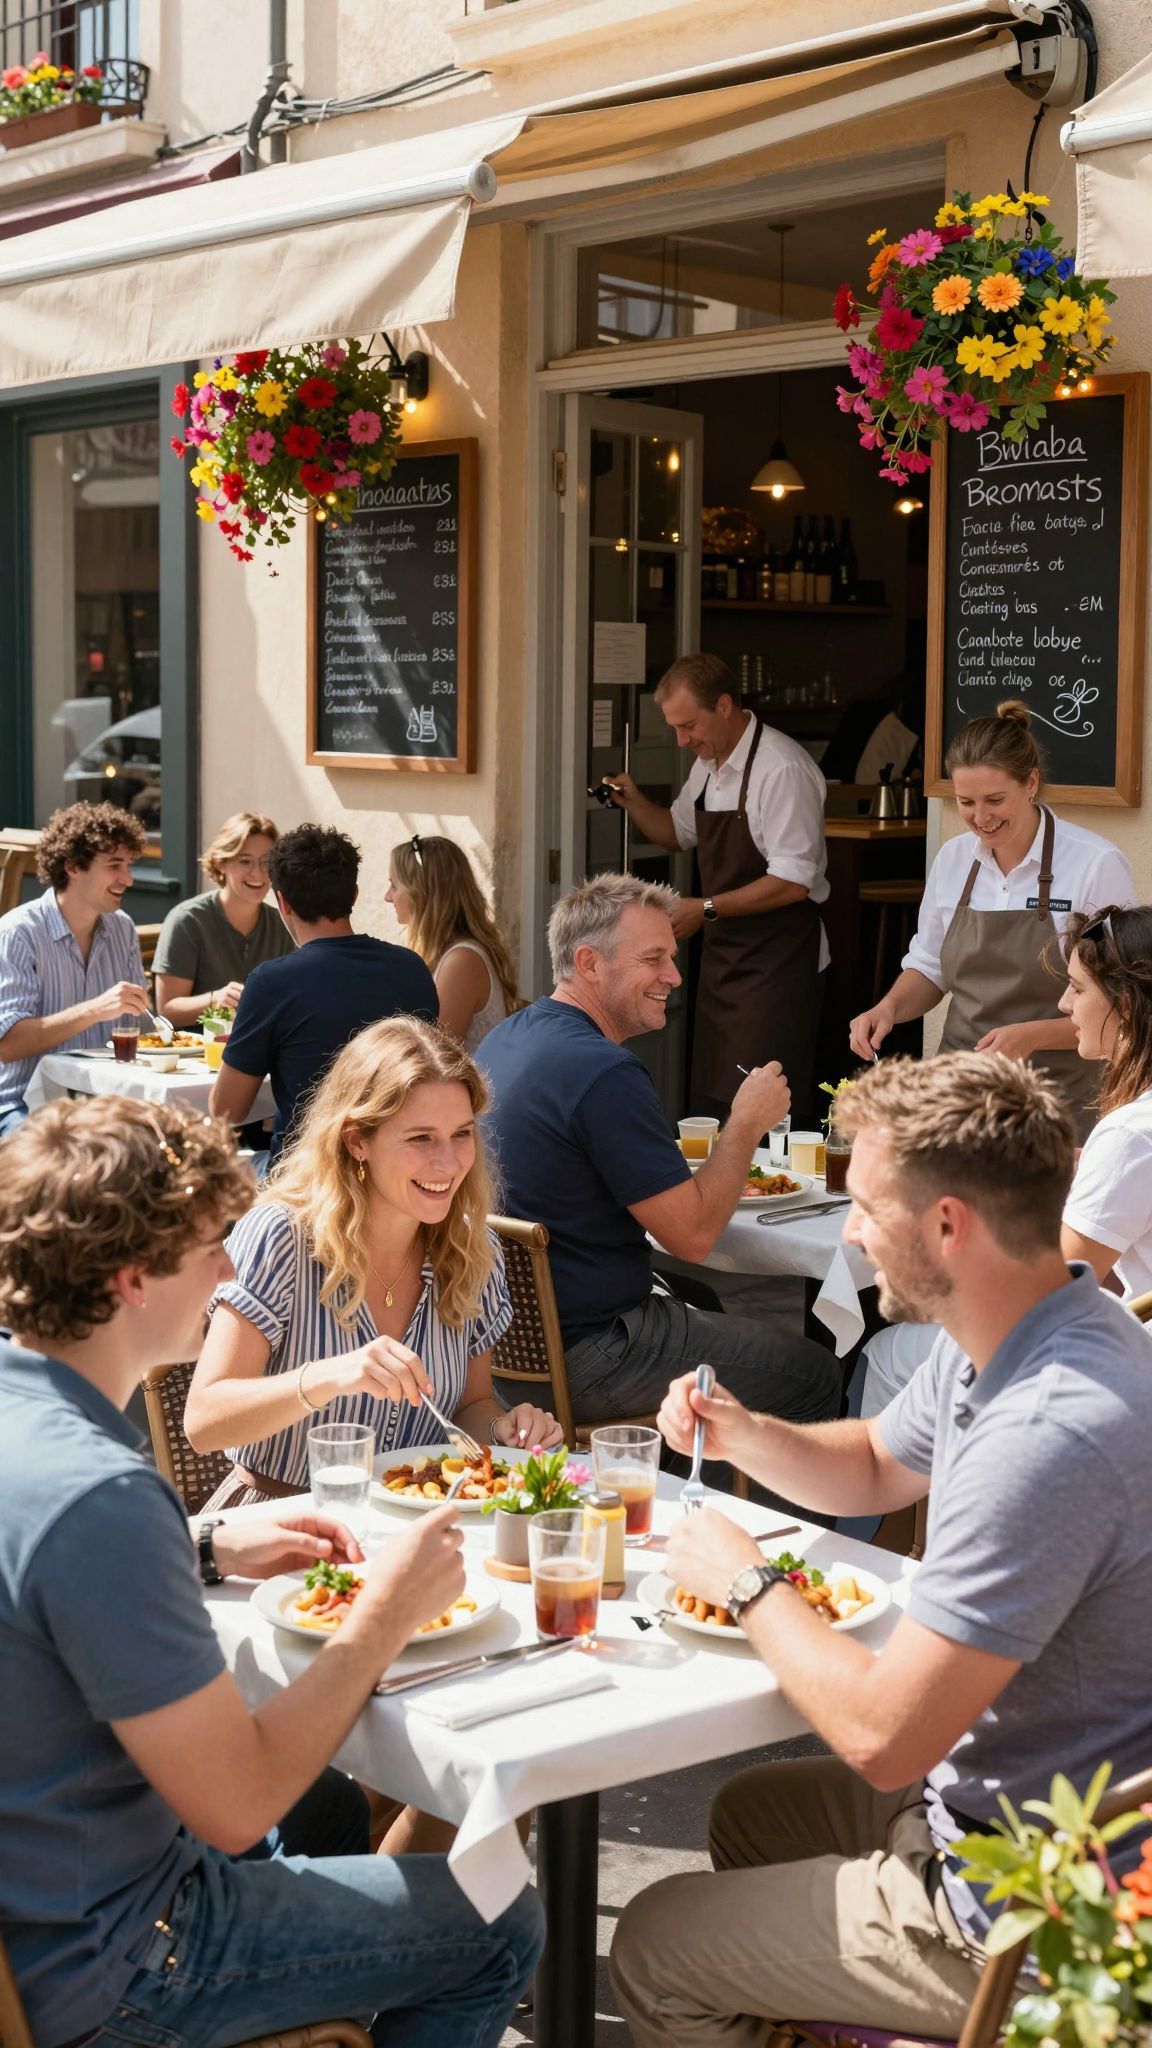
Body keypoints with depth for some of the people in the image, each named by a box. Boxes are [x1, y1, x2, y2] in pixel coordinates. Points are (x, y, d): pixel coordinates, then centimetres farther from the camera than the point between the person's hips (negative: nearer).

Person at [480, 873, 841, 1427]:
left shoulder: (506, 1036, 7)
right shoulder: (605, 1074, -24)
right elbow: (693, 1233, -20)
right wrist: (747, 1121, -7)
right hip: (584, 1354, -10)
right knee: (815, 1376, 3)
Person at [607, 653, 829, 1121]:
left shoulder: (781, 769, -18)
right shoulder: (709, 765, 10)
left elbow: (793, 883, -22)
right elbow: (677, 832, 28)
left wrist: (706, 909, -20)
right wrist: (633, 802, 8)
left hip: (776, 960, -9)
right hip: (722, 956, 9)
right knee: (711, 1103, 10)